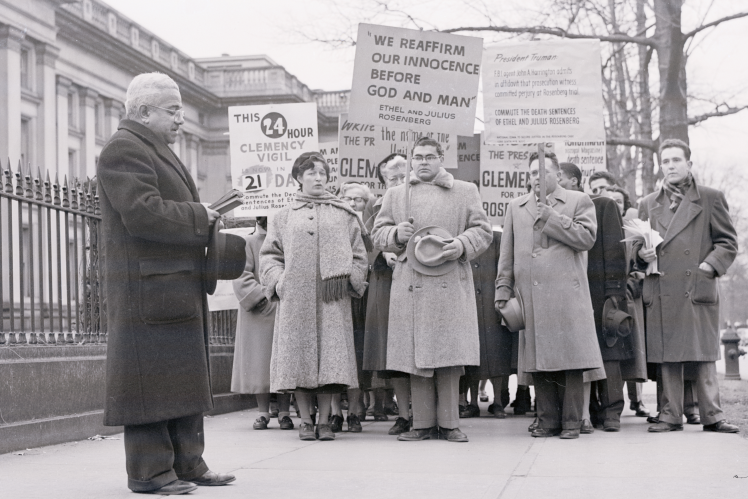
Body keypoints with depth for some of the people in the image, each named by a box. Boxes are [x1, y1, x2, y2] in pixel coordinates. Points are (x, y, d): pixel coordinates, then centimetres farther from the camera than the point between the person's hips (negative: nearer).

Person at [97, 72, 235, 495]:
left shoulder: (157, 151, 23)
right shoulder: (124, 150, -11)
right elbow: (143, 213, -23)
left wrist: (205, 219, 12)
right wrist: (200, 218, -13)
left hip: (179, 285, 11)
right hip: (149, 287, -11)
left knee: (185, 377, 12)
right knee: (153, 376, -6)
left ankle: (187, 464, 19)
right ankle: (150, 471, 0)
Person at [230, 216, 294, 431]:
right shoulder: (249, 243, 5)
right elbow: (241, 275, -5)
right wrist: (260, 297, -16)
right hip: (259, 313, -1)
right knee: (260, 361, 1)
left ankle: (284, 413, 6)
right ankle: (263, 412, 8)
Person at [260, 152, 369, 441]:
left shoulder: (343, 214, 14)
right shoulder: (285, 216, 14)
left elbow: (359, 254, 12)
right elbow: (269, 254, 12)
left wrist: (351, 280, -2)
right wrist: (278, 280, -3)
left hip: (332, 298, 0)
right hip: (295, 298, 0)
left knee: (330, 356, -4)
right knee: (299, 354, -1)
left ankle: (324, 420, 4)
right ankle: (305, 420, 7)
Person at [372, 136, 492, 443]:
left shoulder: (466, 191, 12)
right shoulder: (395, 194, 17)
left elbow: (482, 231, 8)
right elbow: (378, 234, 16)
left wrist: (462, 245, -12)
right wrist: (396, 234, -6)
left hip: (451, 284, -1)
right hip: (411, 285, 1)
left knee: (449, 354, -4)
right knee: (416, 356, 0)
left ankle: (448, 423, 5)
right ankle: (423, 423, 7)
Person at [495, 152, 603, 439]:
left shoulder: (579, 201, 9)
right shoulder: (516, 207, 19)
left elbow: (587, 238, -6)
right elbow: (507, 254, 16)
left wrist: (551, 217, -8)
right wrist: (503, 291, 8)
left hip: (566, 293, -3)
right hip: (530, 295, 3)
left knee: (570, 360, -5)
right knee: (538, 361, 3)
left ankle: (571, 422, 2)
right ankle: (547, 421, 11)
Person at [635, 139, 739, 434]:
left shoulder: (710, 198, 9)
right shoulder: (648, 204, 17)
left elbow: (727, 241, 7)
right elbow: (638, 246, 23)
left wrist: (710, 266, -8)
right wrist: (643, 253, 1)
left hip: (698, 289, -2)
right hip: (660, 294, 2)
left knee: (704, 356, -2)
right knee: (666, 359, 2)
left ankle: (711, 415, 3)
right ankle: (670, 416, 8)